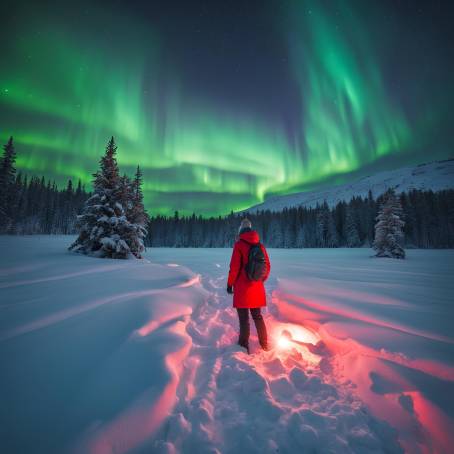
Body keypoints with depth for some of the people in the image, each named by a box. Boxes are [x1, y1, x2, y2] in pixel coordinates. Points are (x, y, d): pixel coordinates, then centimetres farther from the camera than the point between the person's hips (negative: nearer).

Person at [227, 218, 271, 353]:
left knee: (244, 319, 6)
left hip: (242, 288, -5)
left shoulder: (239, 245, -12)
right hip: (257, 288, 5)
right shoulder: (260, 245, 3)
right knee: (257, 316, 20)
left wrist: (230, 284, -2)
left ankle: (244, 347, 17)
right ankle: (264, 344, 31)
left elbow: (234, 267, -14)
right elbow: (267, 266, 7)